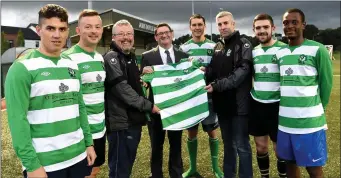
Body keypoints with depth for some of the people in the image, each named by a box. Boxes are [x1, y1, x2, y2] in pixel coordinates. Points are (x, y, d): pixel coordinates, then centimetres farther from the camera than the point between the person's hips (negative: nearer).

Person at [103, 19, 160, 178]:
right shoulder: (111, 58, -12)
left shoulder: (131, 57, 15)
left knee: (129, 163, 20)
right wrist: (148, 106, -15)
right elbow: (122, 88, -21)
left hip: (134, 120, 9)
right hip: (120, 122, -9)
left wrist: (142, 81, 10)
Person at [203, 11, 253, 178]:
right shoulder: (217, 46, 13)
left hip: (239, 103, -6)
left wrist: (216, 85, -23)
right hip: (222, 103, 6)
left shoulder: (243, 44, -6)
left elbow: (241, 72, -18)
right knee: (228, 144, 18)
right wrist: (205, 71, -6)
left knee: (242, 146, 3)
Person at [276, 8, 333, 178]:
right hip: (285, 121, 5)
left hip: (310, 122, -4)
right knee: (290, 163, 17)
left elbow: (326, 83, -2)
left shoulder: (317, 49, -7)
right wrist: (287, 107, 10)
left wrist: (316, 109, 6)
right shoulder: (279, 52, 8)